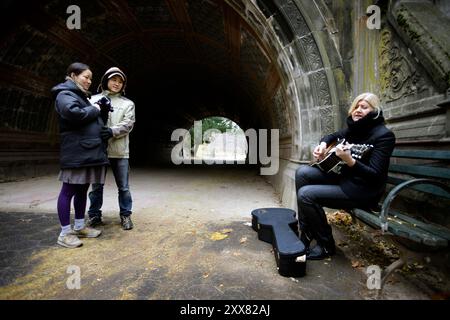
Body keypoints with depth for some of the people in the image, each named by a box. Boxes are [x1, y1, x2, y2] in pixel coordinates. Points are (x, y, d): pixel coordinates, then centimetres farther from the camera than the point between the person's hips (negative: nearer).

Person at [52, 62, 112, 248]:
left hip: (88, 152, 9)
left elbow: (91, 120, 23)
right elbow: (72, 113, -26)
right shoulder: (65, 94, -5)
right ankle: (65, 233, 7)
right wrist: (95, 110, -10)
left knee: (82, 189, 13)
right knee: (69, 191, -2)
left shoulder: (81, 95, 24)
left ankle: (79, 227, 24)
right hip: (76, 153, -9)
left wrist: (99, 107, 7)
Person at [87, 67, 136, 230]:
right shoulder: (94, 99, 10)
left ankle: (125, 215, 20)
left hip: (119, 150, 0)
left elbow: (128, 124, -3)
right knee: (97, 185, 9)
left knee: (123, 186, 6)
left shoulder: (128, 103, 11)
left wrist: (112, 131, -19)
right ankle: (94, 215, 25)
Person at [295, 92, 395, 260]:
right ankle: (306, 233, 2)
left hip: (363, 190, -8)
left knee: (306, 194, -21)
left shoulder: (383, 135, -16)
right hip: (344, 177, 8)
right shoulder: (354, 128, 7)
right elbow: (333, 136, 26)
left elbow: (375, 175, -23)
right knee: (303, 172, -4)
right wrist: (323, 144, 3)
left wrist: (349, 161, -38)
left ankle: (326, 245, 0)